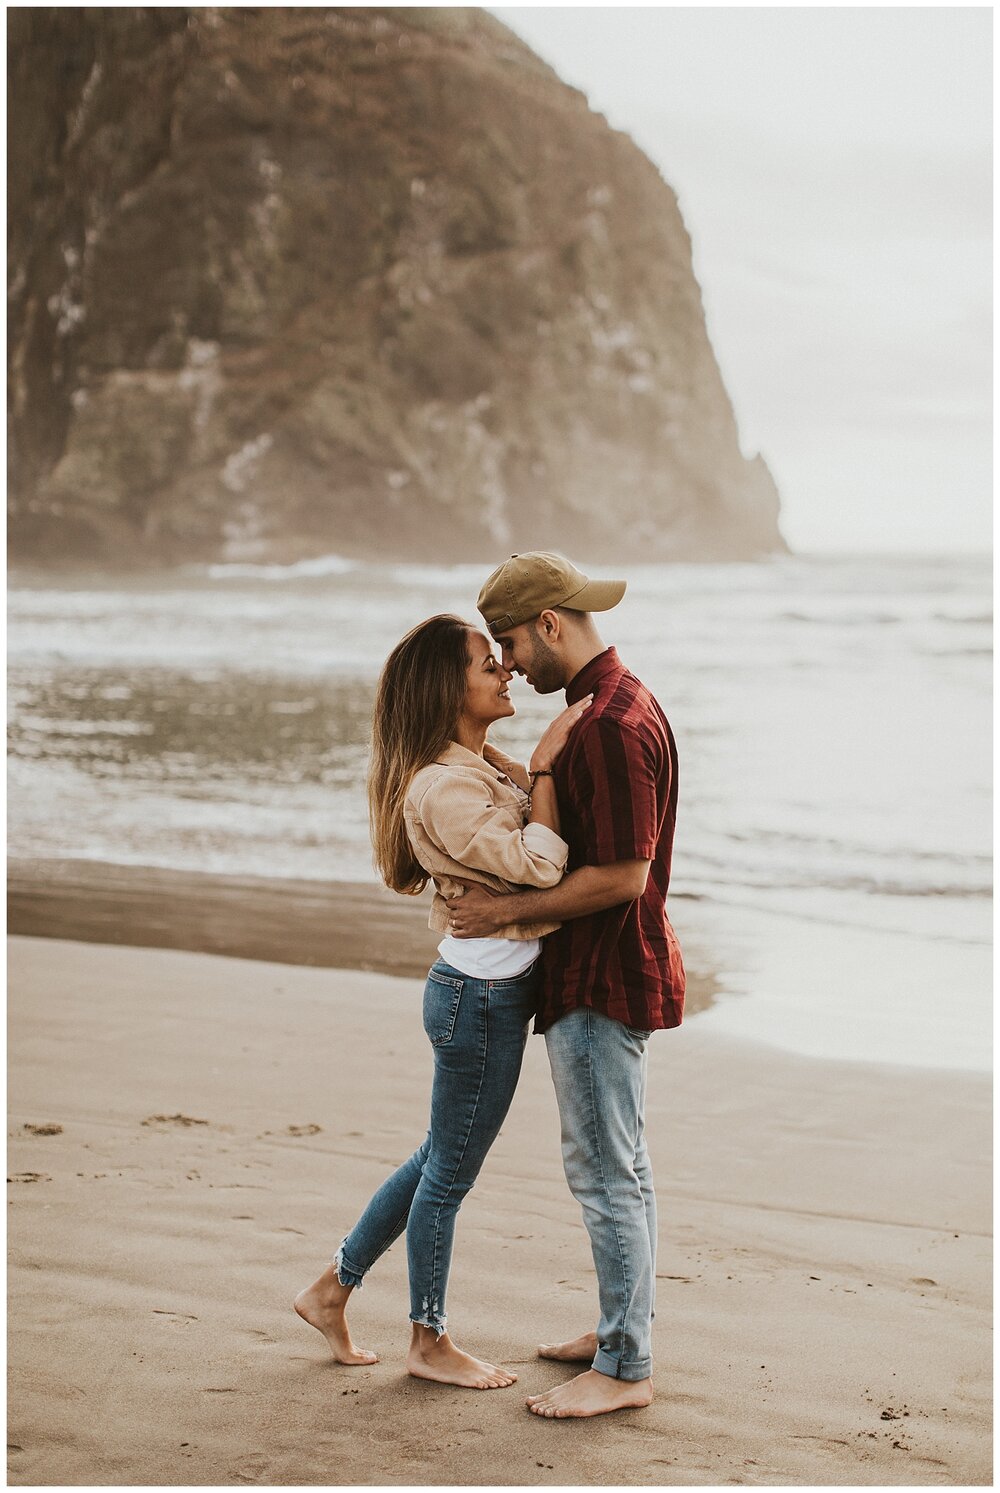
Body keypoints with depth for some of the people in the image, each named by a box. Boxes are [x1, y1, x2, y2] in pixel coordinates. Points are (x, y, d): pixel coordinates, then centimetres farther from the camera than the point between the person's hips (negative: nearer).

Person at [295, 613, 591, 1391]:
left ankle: (333, 1289, 33)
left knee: (440, 1158, 21)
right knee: (450, 1172, 7)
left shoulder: (481, 765, 10)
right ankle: (430, 1342, 23)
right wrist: (543, 767, -21)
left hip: (492, 988, 10)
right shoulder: (443, 788, -22)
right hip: (482, 996, -10)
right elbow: (537, 866, -24)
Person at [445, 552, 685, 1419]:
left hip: (602, 980, -11)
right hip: (601, 969, 11)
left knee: (605, 1170, -3)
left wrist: (506, 910, -17)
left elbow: (621, 874, -24)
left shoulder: (613, 722, -22)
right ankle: (623, 1329, 30)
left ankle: (625, 1370, 5)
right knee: (620, 1164, 18)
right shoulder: (608, 704, 13)